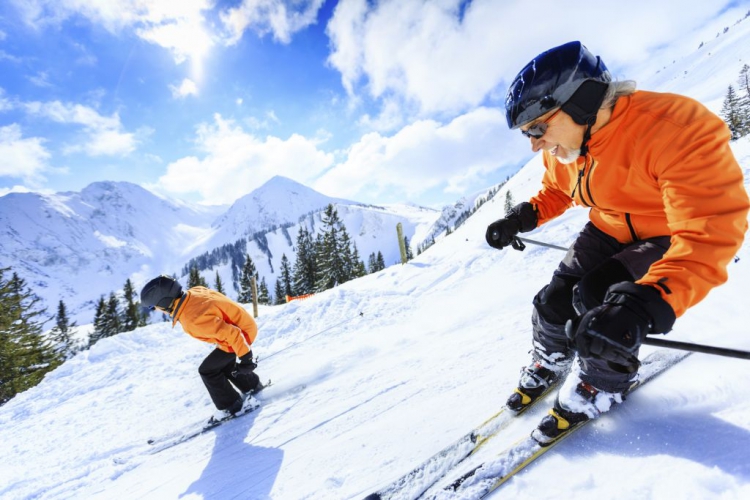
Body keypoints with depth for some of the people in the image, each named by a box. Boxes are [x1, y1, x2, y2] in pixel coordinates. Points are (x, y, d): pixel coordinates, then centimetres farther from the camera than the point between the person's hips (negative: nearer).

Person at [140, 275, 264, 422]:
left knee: (208, 370, 3)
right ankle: (253, 386, 44)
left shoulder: (193, 319, -32)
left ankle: (233, 406, 17)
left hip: (242, 332, -9)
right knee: (223, 364, 26)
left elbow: (231, 334, -32)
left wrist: (245, 359, -22)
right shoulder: (192, 293, -7)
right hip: (242, 324, 9)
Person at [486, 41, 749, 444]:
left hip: (677, 239, -6)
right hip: (609, 231, 6)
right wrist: (521, 218, -9)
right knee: (555, 301, -2)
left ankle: (597, 388, 6)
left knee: (601, 304, -23)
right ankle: (547, 366, 27)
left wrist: (646, 305, -52)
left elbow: (709, 233, -38)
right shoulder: (561, 146, -11)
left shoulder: (677, 129, -33)